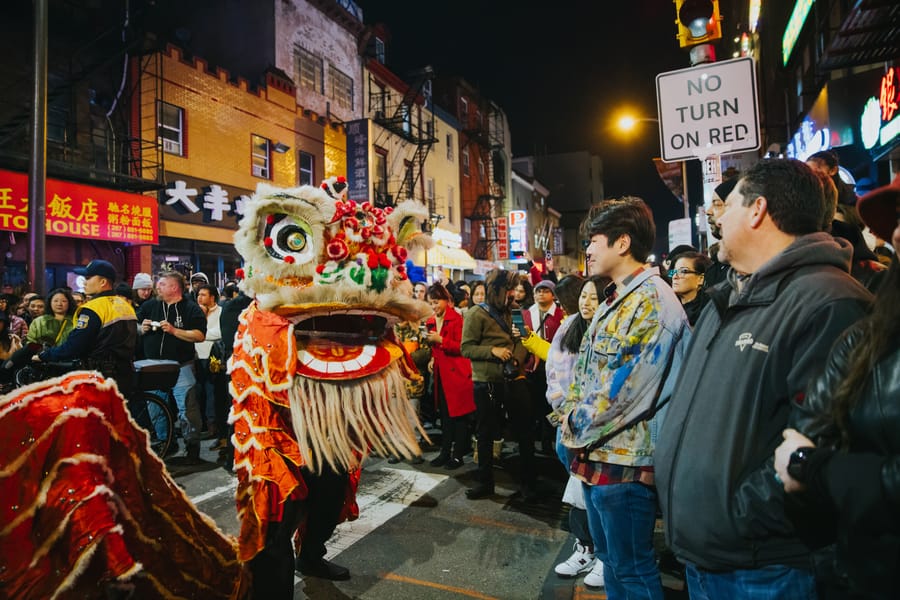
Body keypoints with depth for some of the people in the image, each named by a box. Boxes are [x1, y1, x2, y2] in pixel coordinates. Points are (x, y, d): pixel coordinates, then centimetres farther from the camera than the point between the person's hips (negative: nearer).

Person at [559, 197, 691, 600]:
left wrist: (576, 428, -11)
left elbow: (623, 388, -24)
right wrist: (572, 421, 1)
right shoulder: (613, 301, 13)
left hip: (624, 459, -9)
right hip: (595, 453, 9)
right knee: (610, 559, 23)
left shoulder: (652, 301, -18)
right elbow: (584, 371, 16)